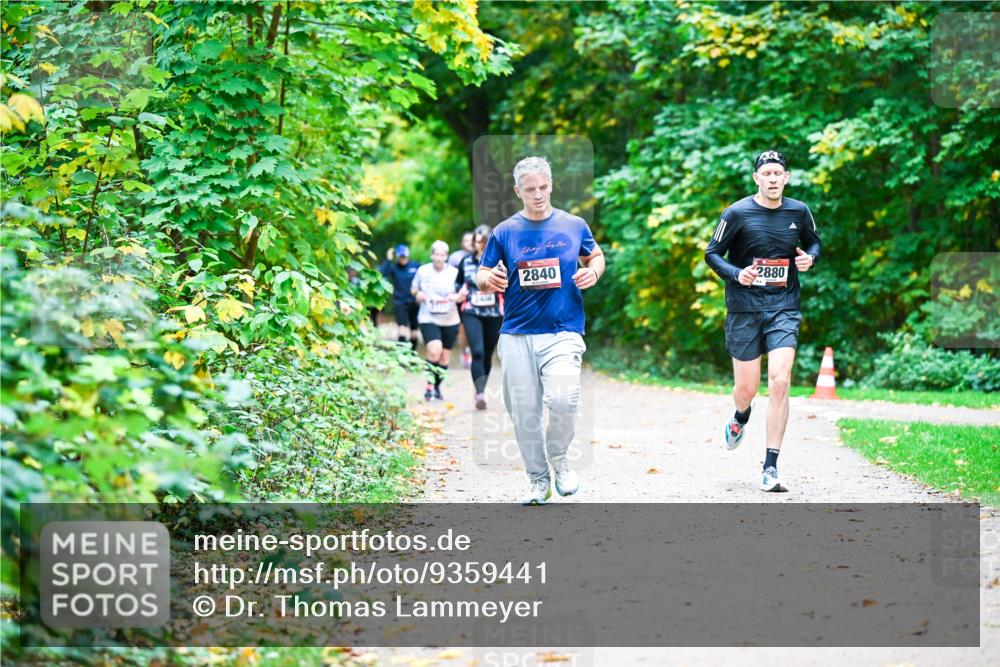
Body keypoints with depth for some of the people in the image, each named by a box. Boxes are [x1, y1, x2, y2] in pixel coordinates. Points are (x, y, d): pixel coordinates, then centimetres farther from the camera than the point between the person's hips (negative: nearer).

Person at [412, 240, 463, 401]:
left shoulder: (454, 272, -1)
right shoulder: (423, 271, 2)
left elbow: (463, 295, 4)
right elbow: (414, 289, 16)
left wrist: (456, 297, -18)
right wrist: (418, 294, -6)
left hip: (449, 320, 2)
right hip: (428, 319, -2)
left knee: (445, 356, 9)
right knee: (434, 351, -22)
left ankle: (437, 387, 27)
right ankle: (429, 386, -8)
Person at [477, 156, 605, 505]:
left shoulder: (574, 226, 5)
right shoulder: (504, 232, 4)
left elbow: (596, 255, 21)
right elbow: (481, 277, 8)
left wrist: (593, 272, -2)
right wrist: (490, 280, -16)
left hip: (563, 332, -1)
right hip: (516, 335, 1)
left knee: (563, 400, -21)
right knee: (524, 412, 3)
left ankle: (559, 458, 7)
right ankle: (537, 480, 19)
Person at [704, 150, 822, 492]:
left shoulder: (799, 211, 3)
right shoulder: (737, 213, -6)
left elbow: (814, 242, 20)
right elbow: (712, 253, 1)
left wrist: (810, 257, -3)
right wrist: (736, 274, -17)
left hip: (783, 308, 1)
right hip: (744, 307, -1)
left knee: (780, 382, -15)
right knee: (746, 389, 4)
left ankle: (771, 467, -9)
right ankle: (741, 417, 45)